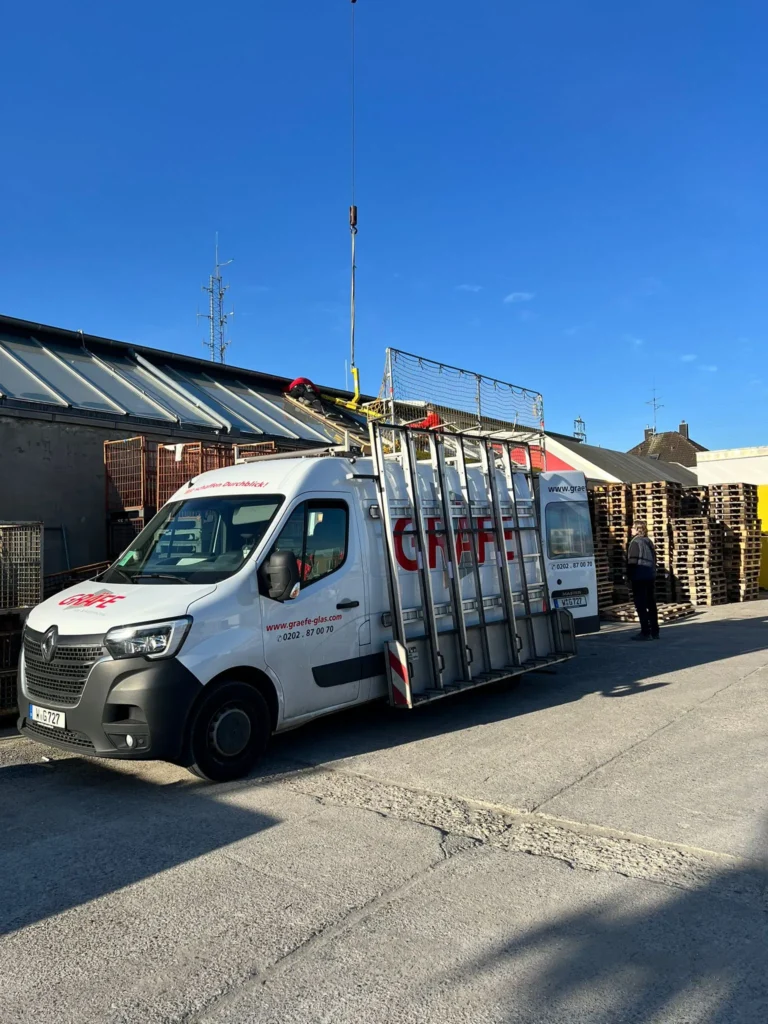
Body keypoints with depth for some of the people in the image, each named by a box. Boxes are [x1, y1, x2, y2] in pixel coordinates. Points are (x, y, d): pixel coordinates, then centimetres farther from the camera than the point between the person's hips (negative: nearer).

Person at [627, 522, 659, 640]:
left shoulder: (635, 542, -12)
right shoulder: (648, 542, 13)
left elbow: (632, 561, -15)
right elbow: (654, 559, 16)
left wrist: (630, 575, -8)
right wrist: (652, 572, 20)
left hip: (639, 578, -8)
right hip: (650, 577, 8)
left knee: (641, 605, -5)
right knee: (651, 604, 11)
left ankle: (645, 632, -6)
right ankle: (654, 631, 16)